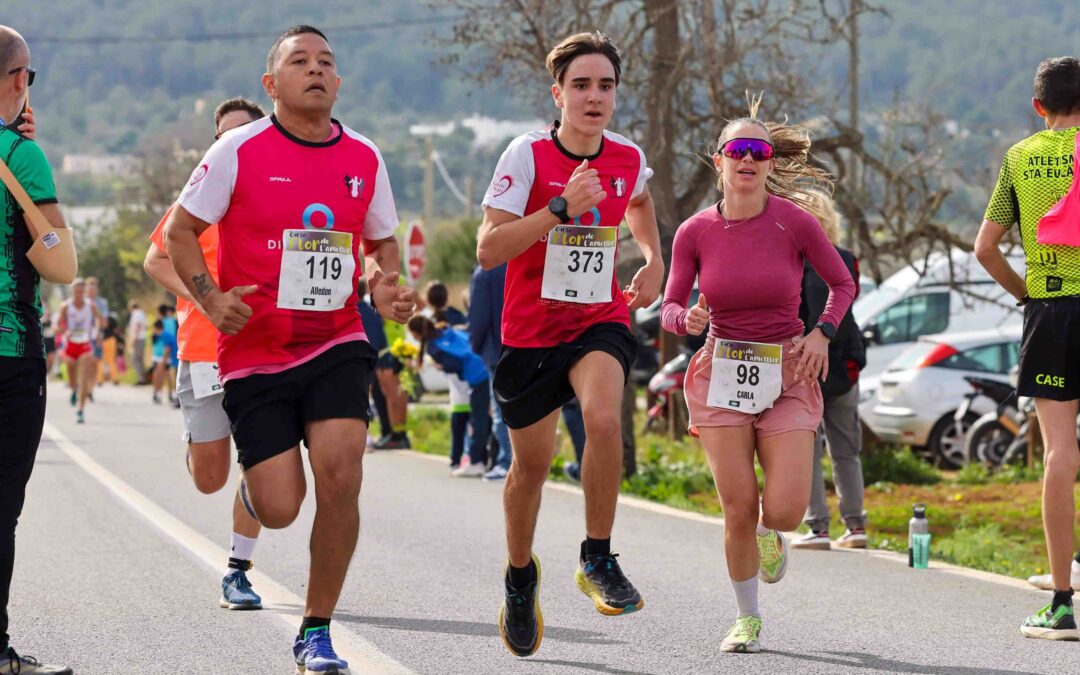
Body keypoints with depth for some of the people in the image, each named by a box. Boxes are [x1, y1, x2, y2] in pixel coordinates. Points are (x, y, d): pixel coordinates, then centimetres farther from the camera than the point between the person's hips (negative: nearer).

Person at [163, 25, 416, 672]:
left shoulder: (364, 157, 4)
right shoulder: (240, 149, -6)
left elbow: (383, 241, 19)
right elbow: (180, 231, 1)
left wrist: (386, 284, -2)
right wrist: (210, 299, -14)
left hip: (337, 345, 2)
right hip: (255, 353, -2)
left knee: (340, 479, -16)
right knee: (278, 509, -6)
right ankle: (255, 478, 35)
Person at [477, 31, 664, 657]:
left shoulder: (627, 157, -3)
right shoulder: (527, 155, -15)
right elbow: (488, 249, -22)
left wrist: (654, 260, 10)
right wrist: (562, 207, -30)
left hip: (600, 322, 1)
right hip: (531, 330, -1)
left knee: (604, 418, -28)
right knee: (532, 463, 11)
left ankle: (598, 559, -12)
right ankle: (521, 575, 38)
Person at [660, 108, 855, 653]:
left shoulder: (795, 221, -7)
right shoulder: (695, 232, -3)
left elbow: (843, 284, 7)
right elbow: (669, 310, 4)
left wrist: (823, 333, -9)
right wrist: (688, 320, -19)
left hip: (787, 376, -1)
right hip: (720, 375, 1)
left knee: (785, 510, -12)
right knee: (738, 508, -5)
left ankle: (768, 532, 28)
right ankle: (747, 619, 16)